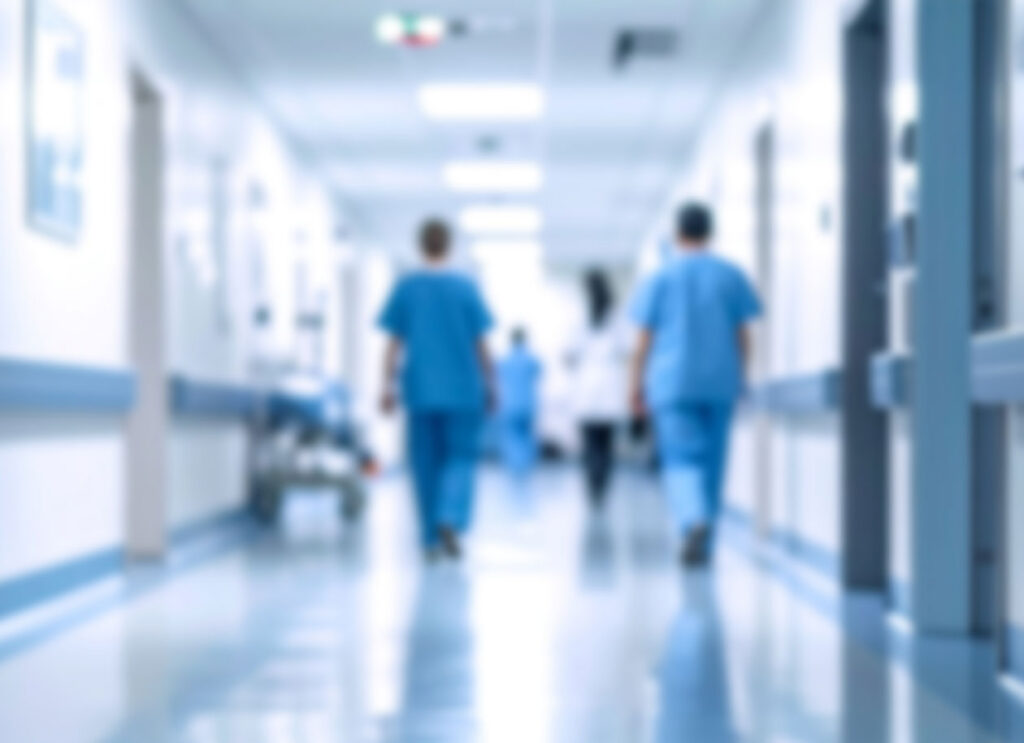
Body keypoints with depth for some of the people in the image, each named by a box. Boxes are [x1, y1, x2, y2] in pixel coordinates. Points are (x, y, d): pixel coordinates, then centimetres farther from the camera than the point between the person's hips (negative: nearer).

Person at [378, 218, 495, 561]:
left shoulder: (406, 288, 1)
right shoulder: (465, 287, -2)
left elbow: (394, 343, 1)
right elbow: (480, 343, 0)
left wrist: (389, 387, 5)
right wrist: (489, 385, 10)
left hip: (420, 390, 1)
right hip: (462, 391, -1)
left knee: (426, 462, 10)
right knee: (461, 457, 6)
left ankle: (432, 539, 12)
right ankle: (450, 520, -18)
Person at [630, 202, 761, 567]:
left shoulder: (661, 277, -1)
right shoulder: (730, 275, 3)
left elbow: (645, 338, -1)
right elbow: (743, 335, 5)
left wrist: (636, 387, 6)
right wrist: (739, 379, 16)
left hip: (673, 383, -2)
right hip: (720, 383, 2)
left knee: (681, 459, -4)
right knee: (712, 461, 12)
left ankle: (695, 520, -31)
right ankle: (701, 544, 18)